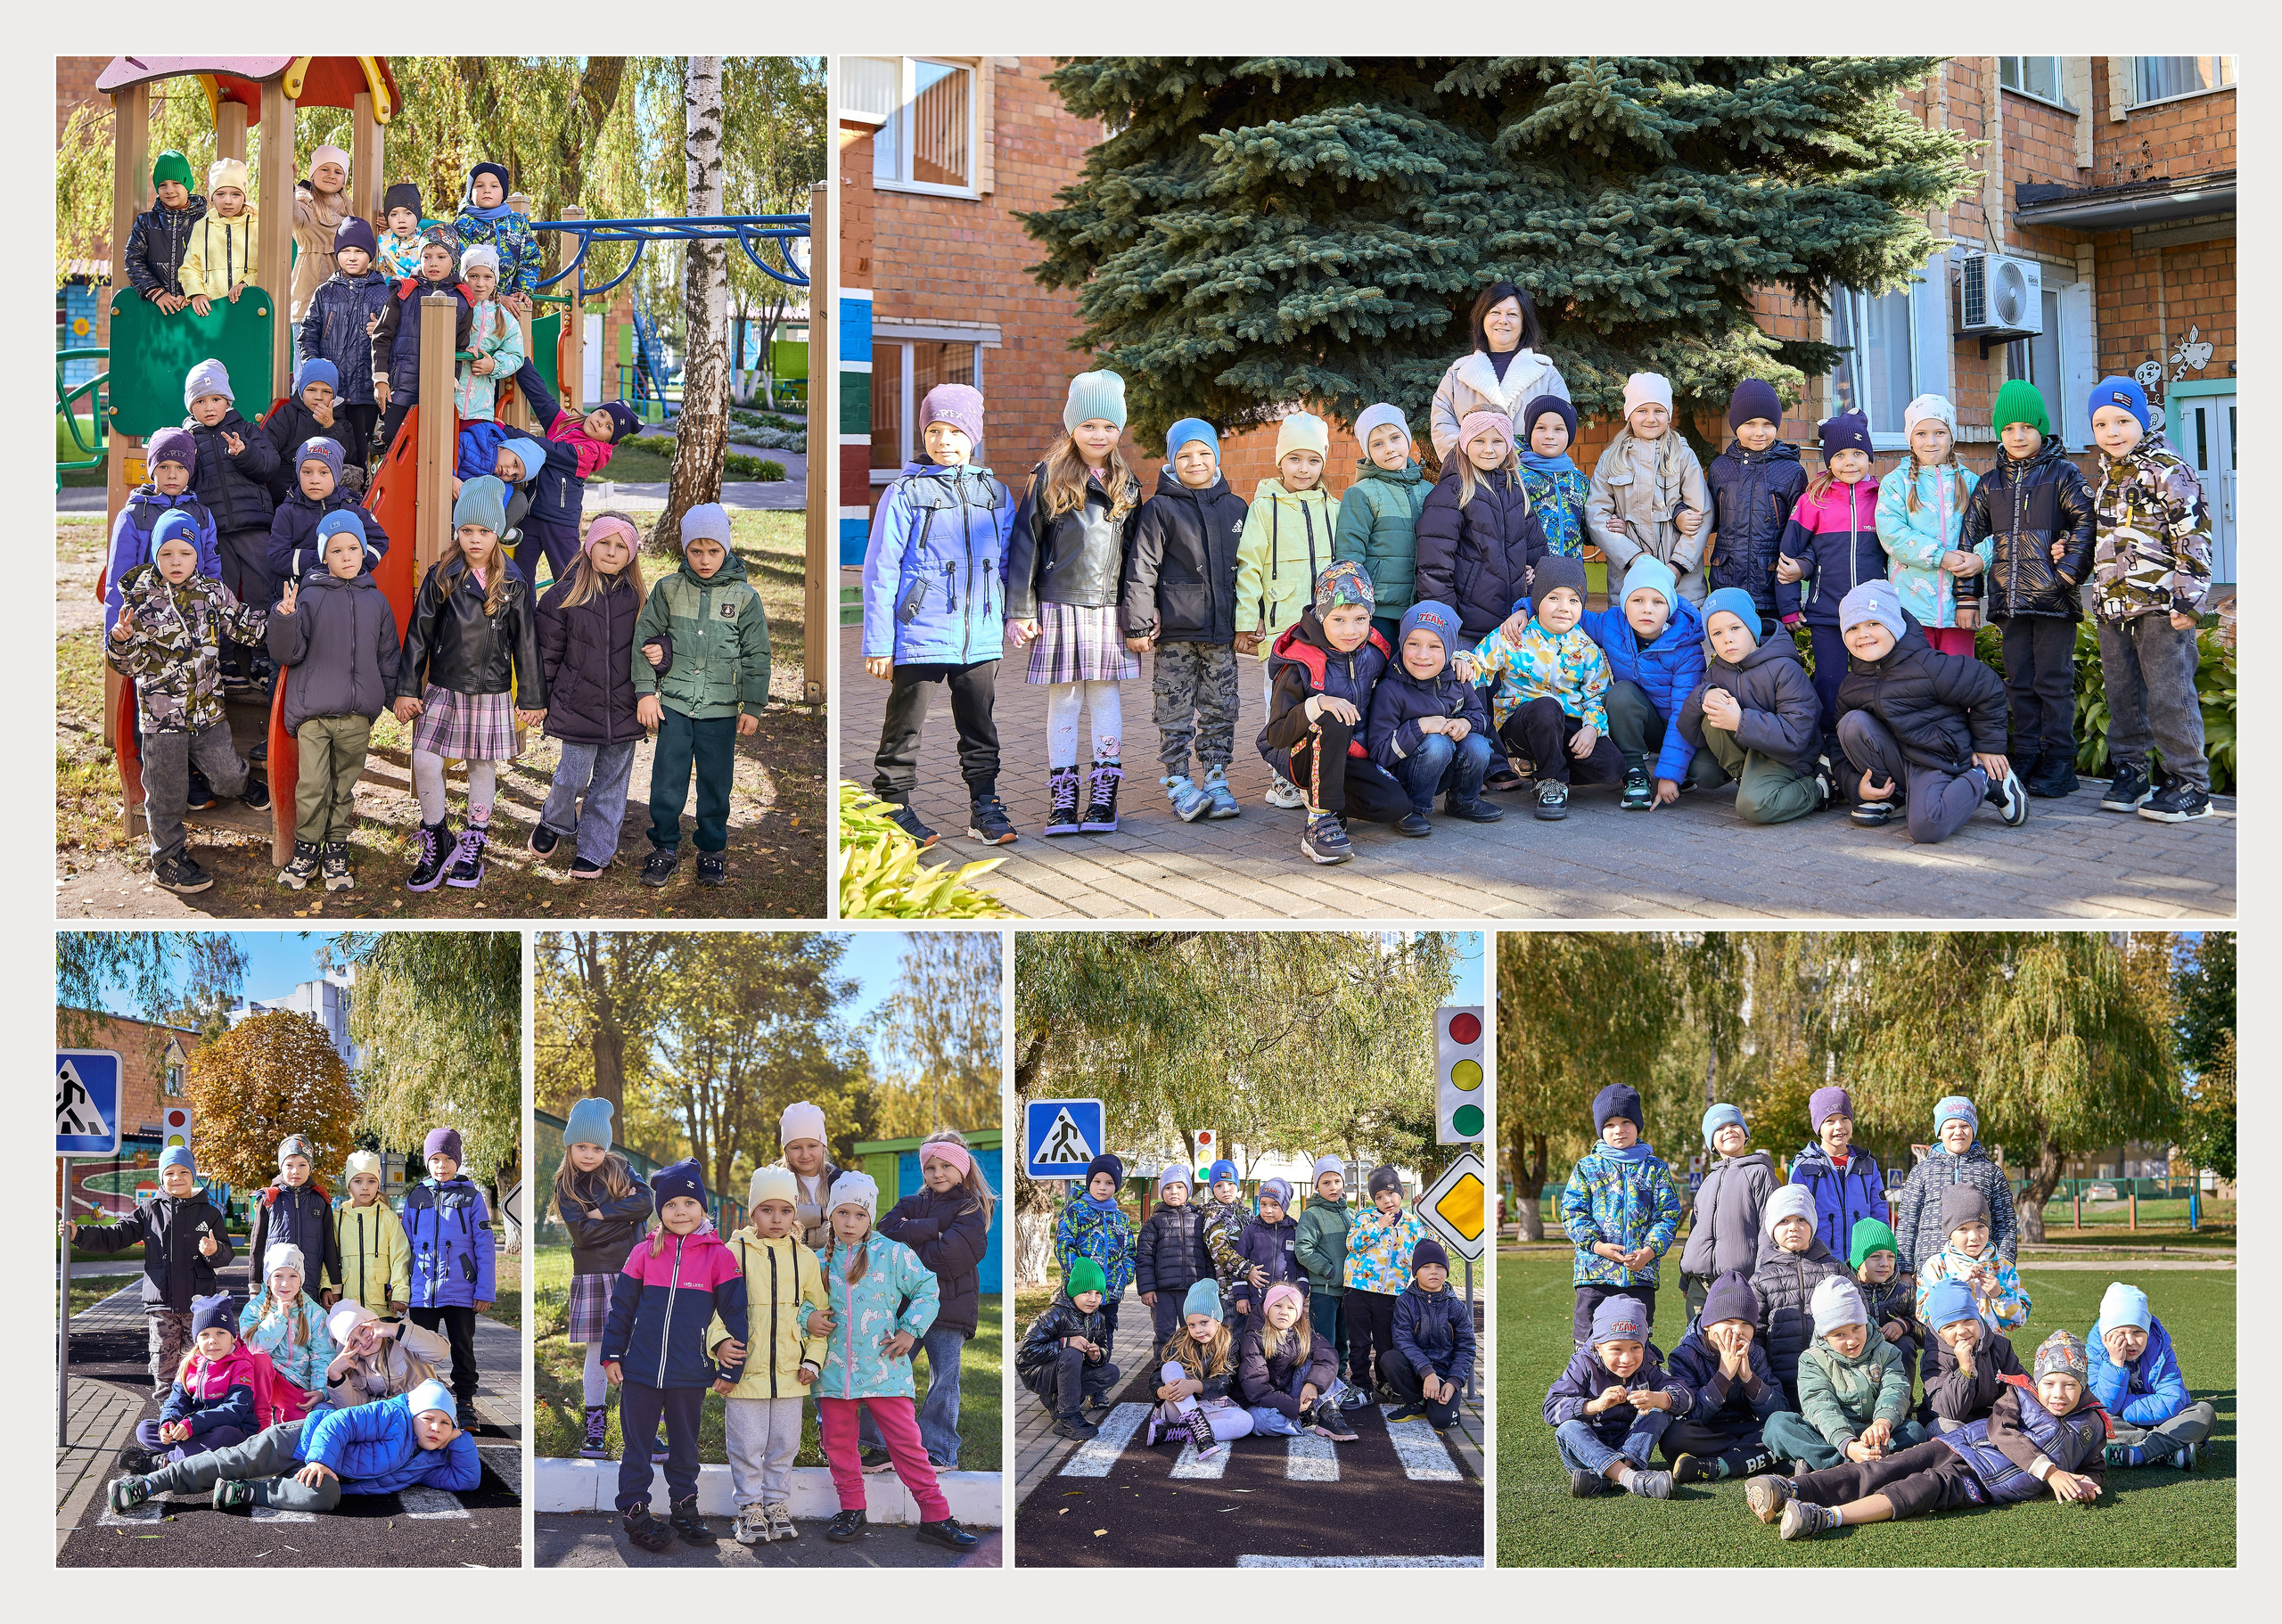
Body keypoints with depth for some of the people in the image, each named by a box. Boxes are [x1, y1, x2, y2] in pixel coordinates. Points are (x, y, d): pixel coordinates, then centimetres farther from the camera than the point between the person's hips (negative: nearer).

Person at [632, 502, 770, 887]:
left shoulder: (744, 596, 0)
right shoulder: (669, 589, 2)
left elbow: (757, 656, 4)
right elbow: (644, 638, 7)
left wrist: (753, 708, 2)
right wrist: (645, 691, 1)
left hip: (721, 709, -1)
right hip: (674, 703, 1)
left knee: (716, 784, 5)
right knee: (667, 781, 2)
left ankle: (713, 851, 20)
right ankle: (664, 847, 17)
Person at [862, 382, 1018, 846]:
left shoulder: (995, 493, 9)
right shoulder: (905, 493, -4)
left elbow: (1007, 562, 17)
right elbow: (880, 571, -4)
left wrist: (1011, 619, 10)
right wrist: (878, 643, -7)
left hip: (980, 637, 4)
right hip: (919, 634, -4)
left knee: (980, 728, 11)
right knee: (904, 726, 4)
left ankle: (985, 807, 20)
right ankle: (894, 807, 14)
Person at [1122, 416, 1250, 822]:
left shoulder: (1236, 509, 10)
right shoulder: (1160, 510, -2)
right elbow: (1141, 570, -5)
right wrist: (1137, 624, -9)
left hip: (1222, 630, 3)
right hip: (1175, 630, -3)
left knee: (1220, 709, 7)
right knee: (1175, 710, 1)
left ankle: (1216, 780, 16)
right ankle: (1178, 781, 9)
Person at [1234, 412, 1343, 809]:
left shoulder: (1332, 508, 12)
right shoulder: (1265, 507, 0)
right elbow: (1247, 566, -2)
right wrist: (1246, 623, -7)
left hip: (1327, 624, 3)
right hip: (1280, 625, -3)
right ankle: (1281, 781, 8)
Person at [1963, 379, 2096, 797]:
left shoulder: (2062, 475, 2)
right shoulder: (1990, 484, 14)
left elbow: (2086, 523, -5)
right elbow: (1969, 538, 16)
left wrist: (2069, 571, -12)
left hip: (2054, 599, -5)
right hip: (2010, 600, 5)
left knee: (2054, 682, -3)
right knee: (2020, 683, 8)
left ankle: (2058, 763, 1)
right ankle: (2026, 759, 15)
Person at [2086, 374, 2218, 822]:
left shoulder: (2167, 470, -7)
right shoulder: (2108, 476, 17)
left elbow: (2194, 533, -12)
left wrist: (2189, 598, -16)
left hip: (2159, 605, -8)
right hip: (2113, 606, 8)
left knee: (2169, 696, -8)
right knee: (2121, 693, 12)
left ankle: (2189, 784, -3)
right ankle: (2129, 774, 23)